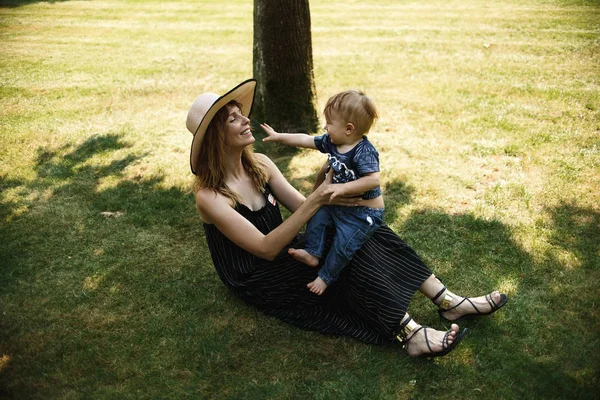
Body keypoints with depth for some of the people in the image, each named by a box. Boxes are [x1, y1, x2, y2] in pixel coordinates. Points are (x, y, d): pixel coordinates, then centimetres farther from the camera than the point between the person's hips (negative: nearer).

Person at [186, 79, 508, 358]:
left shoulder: (258, 164, 1)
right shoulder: (210, 196, -21)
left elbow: (302, 208, -2)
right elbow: (266, 248, -27)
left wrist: (327, 190, -24)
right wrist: (318, 199, -32)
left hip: (284, 251, 7)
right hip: (258, 281, -7)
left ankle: (448, 302, -11)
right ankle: (409, 333, -27)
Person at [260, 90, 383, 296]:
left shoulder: (364, 151, -27)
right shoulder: (331, 142, -2)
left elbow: (373, 180, -35)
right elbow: (306, 140, 8)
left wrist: (344, 187, -33)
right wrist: (279, 137, 9)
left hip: (365, 211, -9)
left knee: (344, 241, -14)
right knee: (317, 215, 7)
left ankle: (325, 277, 3)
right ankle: (312, 253, 14)